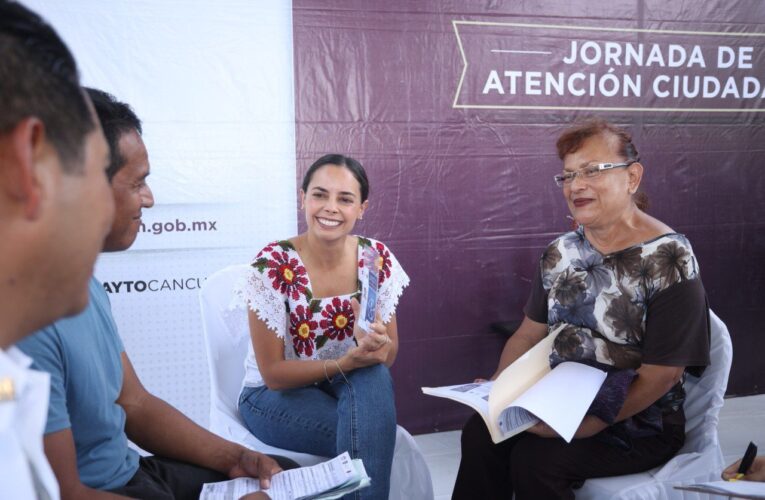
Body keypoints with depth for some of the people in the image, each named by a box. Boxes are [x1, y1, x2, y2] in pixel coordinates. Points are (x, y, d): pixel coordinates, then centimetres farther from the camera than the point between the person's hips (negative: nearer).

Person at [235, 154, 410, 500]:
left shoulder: (376, 259, -9)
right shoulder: (273, 265, -20)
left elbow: (388, 355, -2)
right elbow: (274, 373, -16)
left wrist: (375, 346, -26)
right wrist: (347, 362, -30)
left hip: (355, 389, 4)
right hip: (276, 395, -4)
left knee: (374, 377, -31)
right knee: (372, 435, -30)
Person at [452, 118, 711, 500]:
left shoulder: (669, 260, -16)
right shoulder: (561, 253, 4)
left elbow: (660, 375, -18)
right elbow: (530, 332, 9)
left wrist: (589, 425, -24)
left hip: (640, 423, -5)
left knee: (535, 460, -26)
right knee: (481, 433, -19)